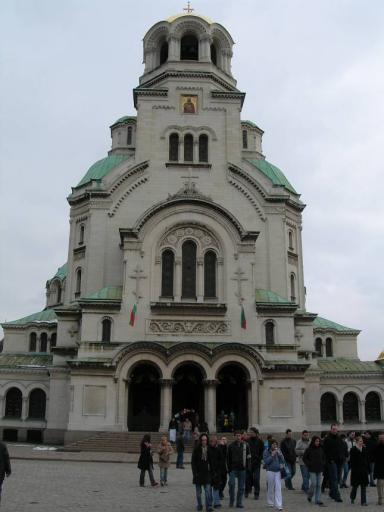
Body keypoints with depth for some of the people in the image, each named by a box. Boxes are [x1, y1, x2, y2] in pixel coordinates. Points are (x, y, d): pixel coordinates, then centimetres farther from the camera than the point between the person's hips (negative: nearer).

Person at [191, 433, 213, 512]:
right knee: (198, 491, 10)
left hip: (206, 473, 1)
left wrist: (211, 470, 3)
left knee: (208, 491, -5)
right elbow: (193, 461, -5)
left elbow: (211, 461, 8)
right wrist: (195, 472, -12)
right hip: (198, 472, -1)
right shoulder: (196, 449, -5)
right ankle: (199, 505, 24)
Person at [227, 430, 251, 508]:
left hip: (242, 469, 1)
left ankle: (239, 503, 16)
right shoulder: (231, 446, 1)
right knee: (231, 484, -13)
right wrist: (229, 468, -1)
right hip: (233, 469, -1)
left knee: (241, 487, 6)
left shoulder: (245, 445, 4)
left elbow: (248, 457, 8)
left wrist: (247, 467, -1)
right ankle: (231, 501, 6)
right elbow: (228, 458, 5)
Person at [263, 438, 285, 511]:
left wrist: (280, 454, -12)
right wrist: (272, 455, -17)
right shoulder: (266, 451, -3)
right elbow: (266, 461, -10)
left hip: (278, 471, 1)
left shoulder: (278, 450, 4)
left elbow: (282, 460, 4)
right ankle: (270, 502, 26)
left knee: (278, 488, -6)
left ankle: (279, 505, -7)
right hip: (270, 471, -1)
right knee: (270, 488, 8)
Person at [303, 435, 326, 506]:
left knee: (319, 485, 3)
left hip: (319, 469, 4)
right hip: (312, 469, -4)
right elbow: (304, 458, -1)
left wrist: (323, 464, 6)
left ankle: (318, 500, 10)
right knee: (314, 483, -8)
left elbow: (324, 457, 20)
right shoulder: (309, 449, -7)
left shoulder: (321, 449, 5)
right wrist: (309, 464, -8)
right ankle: (309, 496, 18)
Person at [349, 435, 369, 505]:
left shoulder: (365, 449, 7)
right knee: (355, 485, 7)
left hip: (364, 470, 3)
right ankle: (352, 498, 31)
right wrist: (353, 470, -13)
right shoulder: (353, 449, -6)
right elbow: (352, 461, -8)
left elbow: (367, 460, 9)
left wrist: (368, 469, 5)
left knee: (364, 486, 3)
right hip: (356, 470, -3)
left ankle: (363, 501, 7)